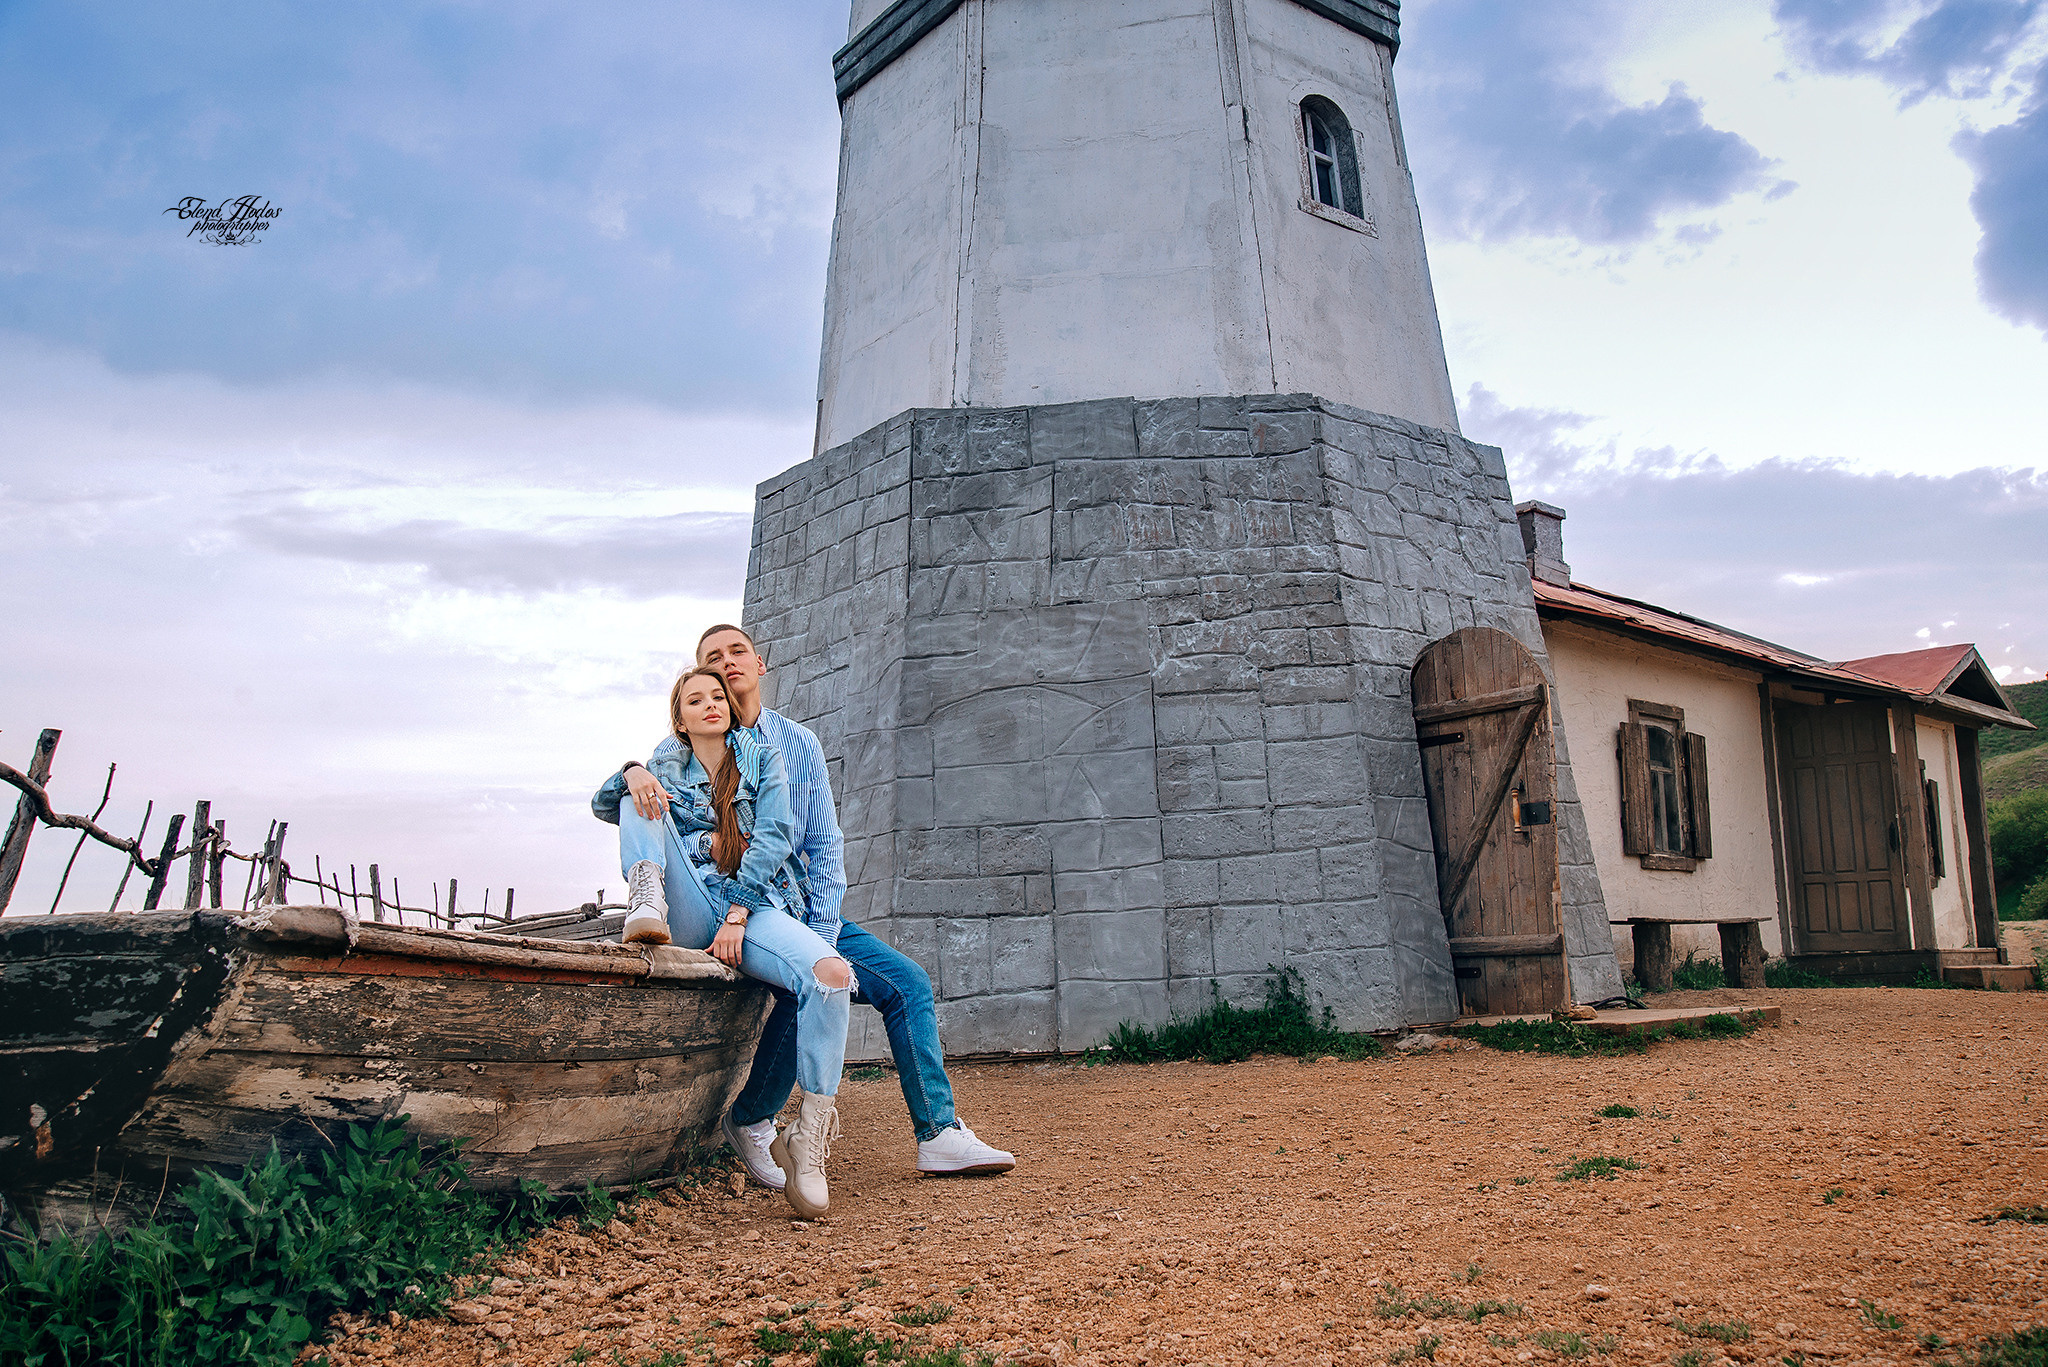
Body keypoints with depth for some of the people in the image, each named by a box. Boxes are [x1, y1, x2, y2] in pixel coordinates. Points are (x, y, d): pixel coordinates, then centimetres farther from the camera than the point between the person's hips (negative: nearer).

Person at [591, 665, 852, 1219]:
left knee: (831, 974, -31)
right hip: (689, 912, 1)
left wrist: (737, 915, -12)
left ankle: (808, 1137, -25)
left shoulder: (761, 758, 17)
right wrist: (631, 773, -18)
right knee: (643, 795, -11)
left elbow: (772, 839, 3)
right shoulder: (667, 768, 23)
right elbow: (602, 805, 7)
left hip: (756, 903, -1)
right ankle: (647, 903, -31)